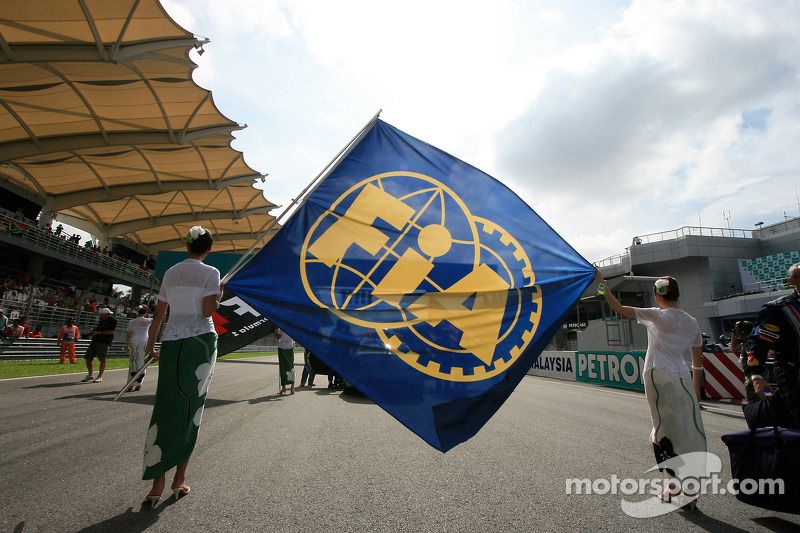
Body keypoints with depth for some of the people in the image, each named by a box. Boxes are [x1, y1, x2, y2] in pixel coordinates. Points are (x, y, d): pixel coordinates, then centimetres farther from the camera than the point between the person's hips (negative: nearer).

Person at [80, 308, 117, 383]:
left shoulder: (112, 321, -7)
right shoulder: (101, 320, 18)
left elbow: (111, 332, -15)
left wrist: (99, 332, -17)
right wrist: (93, 331, 11)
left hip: (104, 342, -8)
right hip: (95, 341, 8)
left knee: (102, 359, -5)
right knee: (88, 358, 7)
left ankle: (100, 377, 6)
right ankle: (90, 375, 22)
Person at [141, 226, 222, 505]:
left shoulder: (170, 273, 10)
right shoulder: (210, 272, -4)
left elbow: (159, 314, 12)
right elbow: (207, 310, -13)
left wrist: (150, 344, 22)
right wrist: (219, 297, 6)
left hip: (171, 343, 4)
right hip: (200, 342, -3)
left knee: (165, 408, 5)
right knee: (191, 410, 4)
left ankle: (158, 483, 6)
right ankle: (180, 479, 11)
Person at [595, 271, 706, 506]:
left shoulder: (658, 316, -3)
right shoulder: (692, 322, 11)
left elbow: (619, 308, -8)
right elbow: (697, 363, 14)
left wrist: (602, 283, -3)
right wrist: (696, 393, 21)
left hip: (659, 378, -4)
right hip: (683, 381, 4)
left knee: (664, 431, 6)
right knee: (689, 434, 11)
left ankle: (675, 487, 12)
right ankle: (689, 490, 15)